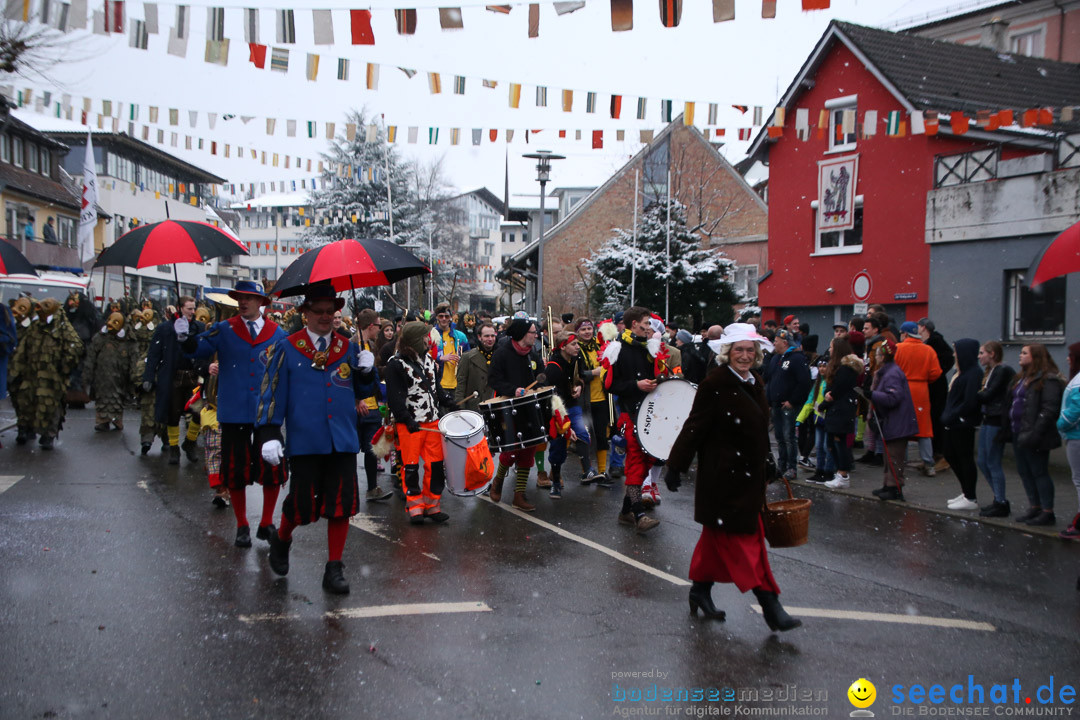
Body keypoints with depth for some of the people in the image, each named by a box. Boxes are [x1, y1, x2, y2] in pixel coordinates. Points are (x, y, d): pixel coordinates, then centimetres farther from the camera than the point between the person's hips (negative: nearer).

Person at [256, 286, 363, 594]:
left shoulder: (348, 348, 10)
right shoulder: (286, 348, 2)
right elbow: (272, 393, 0)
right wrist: (269, 434, -9)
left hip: (343, 440, 3)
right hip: (305, 441, -2)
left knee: (342, 504, 0)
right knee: (303, 505, 2)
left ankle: (334, 569, 13)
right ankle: (281, 540, 35)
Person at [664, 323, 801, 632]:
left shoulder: (755, 384, 10)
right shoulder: (714, 384, -15)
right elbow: (694, 428, -14)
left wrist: (765, 473, 21)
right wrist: (676, 466, -12)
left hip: (748, 477, 9)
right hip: (722, 476, -8)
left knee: (718, 535, 17)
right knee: (741, 537, -5)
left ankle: (701, 590, 29)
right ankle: (769, 604, -2)